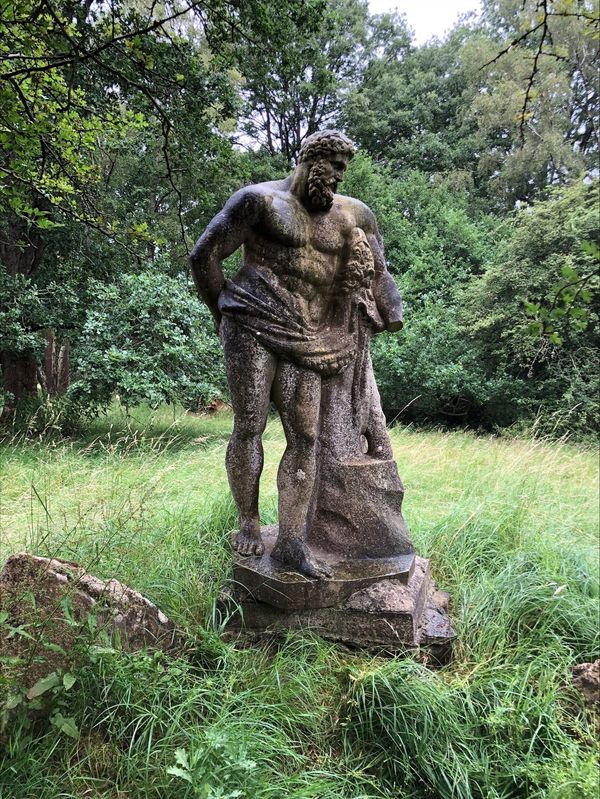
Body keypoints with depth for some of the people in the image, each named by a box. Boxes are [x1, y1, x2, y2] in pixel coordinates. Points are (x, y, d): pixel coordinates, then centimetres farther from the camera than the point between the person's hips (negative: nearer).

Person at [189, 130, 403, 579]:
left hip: (307, 340, 4)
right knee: (249, 426, -3)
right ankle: (249, 524, 14)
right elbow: (205, 255, 4)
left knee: (305, 437, -4)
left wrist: (392, 314, 4)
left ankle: (291, 542, 2)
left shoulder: (352, 215, 16)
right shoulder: (261, 200, 3)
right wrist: (224, 311, 7)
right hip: (254, 328, -3)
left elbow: (377, 275, 21)